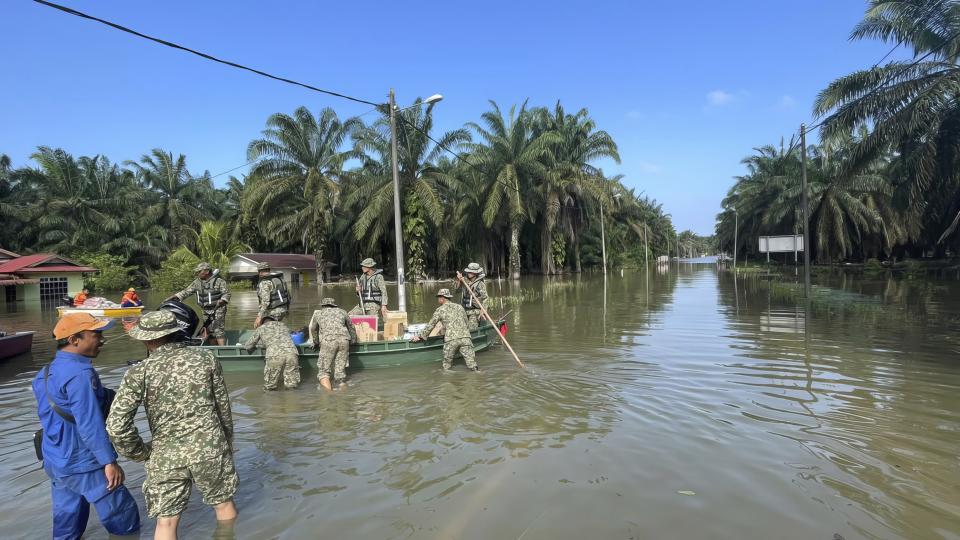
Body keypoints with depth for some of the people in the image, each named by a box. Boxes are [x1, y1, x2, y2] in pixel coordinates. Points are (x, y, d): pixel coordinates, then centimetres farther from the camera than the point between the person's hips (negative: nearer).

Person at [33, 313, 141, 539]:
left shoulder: (46, 372, 9)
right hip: (83, 465, -9)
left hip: (55, 462, 9)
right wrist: (109, 461, -22)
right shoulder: (80, 373, -22)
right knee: (123, 515, 2)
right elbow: (90, 424, -26)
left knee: (67, 521, 17)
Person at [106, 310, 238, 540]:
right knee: (224, 504, 20)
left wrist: (141, 453, 3)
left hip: (166, 456, 0)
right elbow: (223, 408, 2)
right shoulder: (205, 358, -5)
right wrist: (227, 443, 16)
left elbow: (116, 425, -14)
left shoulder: (139, 372, -8)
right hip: (210, 448, 1)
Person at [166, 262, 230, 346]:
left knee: (218, 332, -15)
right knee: (209, 332, 9)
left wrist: (220, 302, -25)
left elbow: (226, 294, -9)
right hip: (206, 311, 7)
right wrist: (172, 298, -1)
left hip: (218, 310, -7)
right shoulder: (197, 282, 8)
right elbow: (186, 292, 8)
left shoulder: (219, 281, -8)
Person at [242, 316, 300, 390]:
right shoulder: (282, 325, 35)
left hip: (275, 354, -2)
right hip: (292, 352, 2)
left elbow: (248, 346, 32)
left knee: (269, 387, 15)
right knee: (292, 386, 10)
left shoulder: (261, 328, 27)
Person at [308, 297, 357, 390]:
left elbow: (313, 330, 38)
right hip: (344, 340, 2)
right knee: (340, 368, 11)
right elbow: (351, 328, 34)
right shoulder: (342, 312, 26)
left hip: (327, 341, -2)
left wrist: (316, 343, 55)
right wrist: (353, 341, 50)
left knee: (324, 369, 2)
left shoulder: (318, 314, 24)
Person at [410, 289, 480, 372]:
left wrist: (420, 336, 22)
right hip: (465, 337, 3)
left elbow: (430, 325, 11)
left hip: (451, 340, -3)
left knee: (446, 366, 12)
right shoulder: (459, 307, 20)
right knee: (472, 363, -3)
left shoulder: (440, 310, 9)